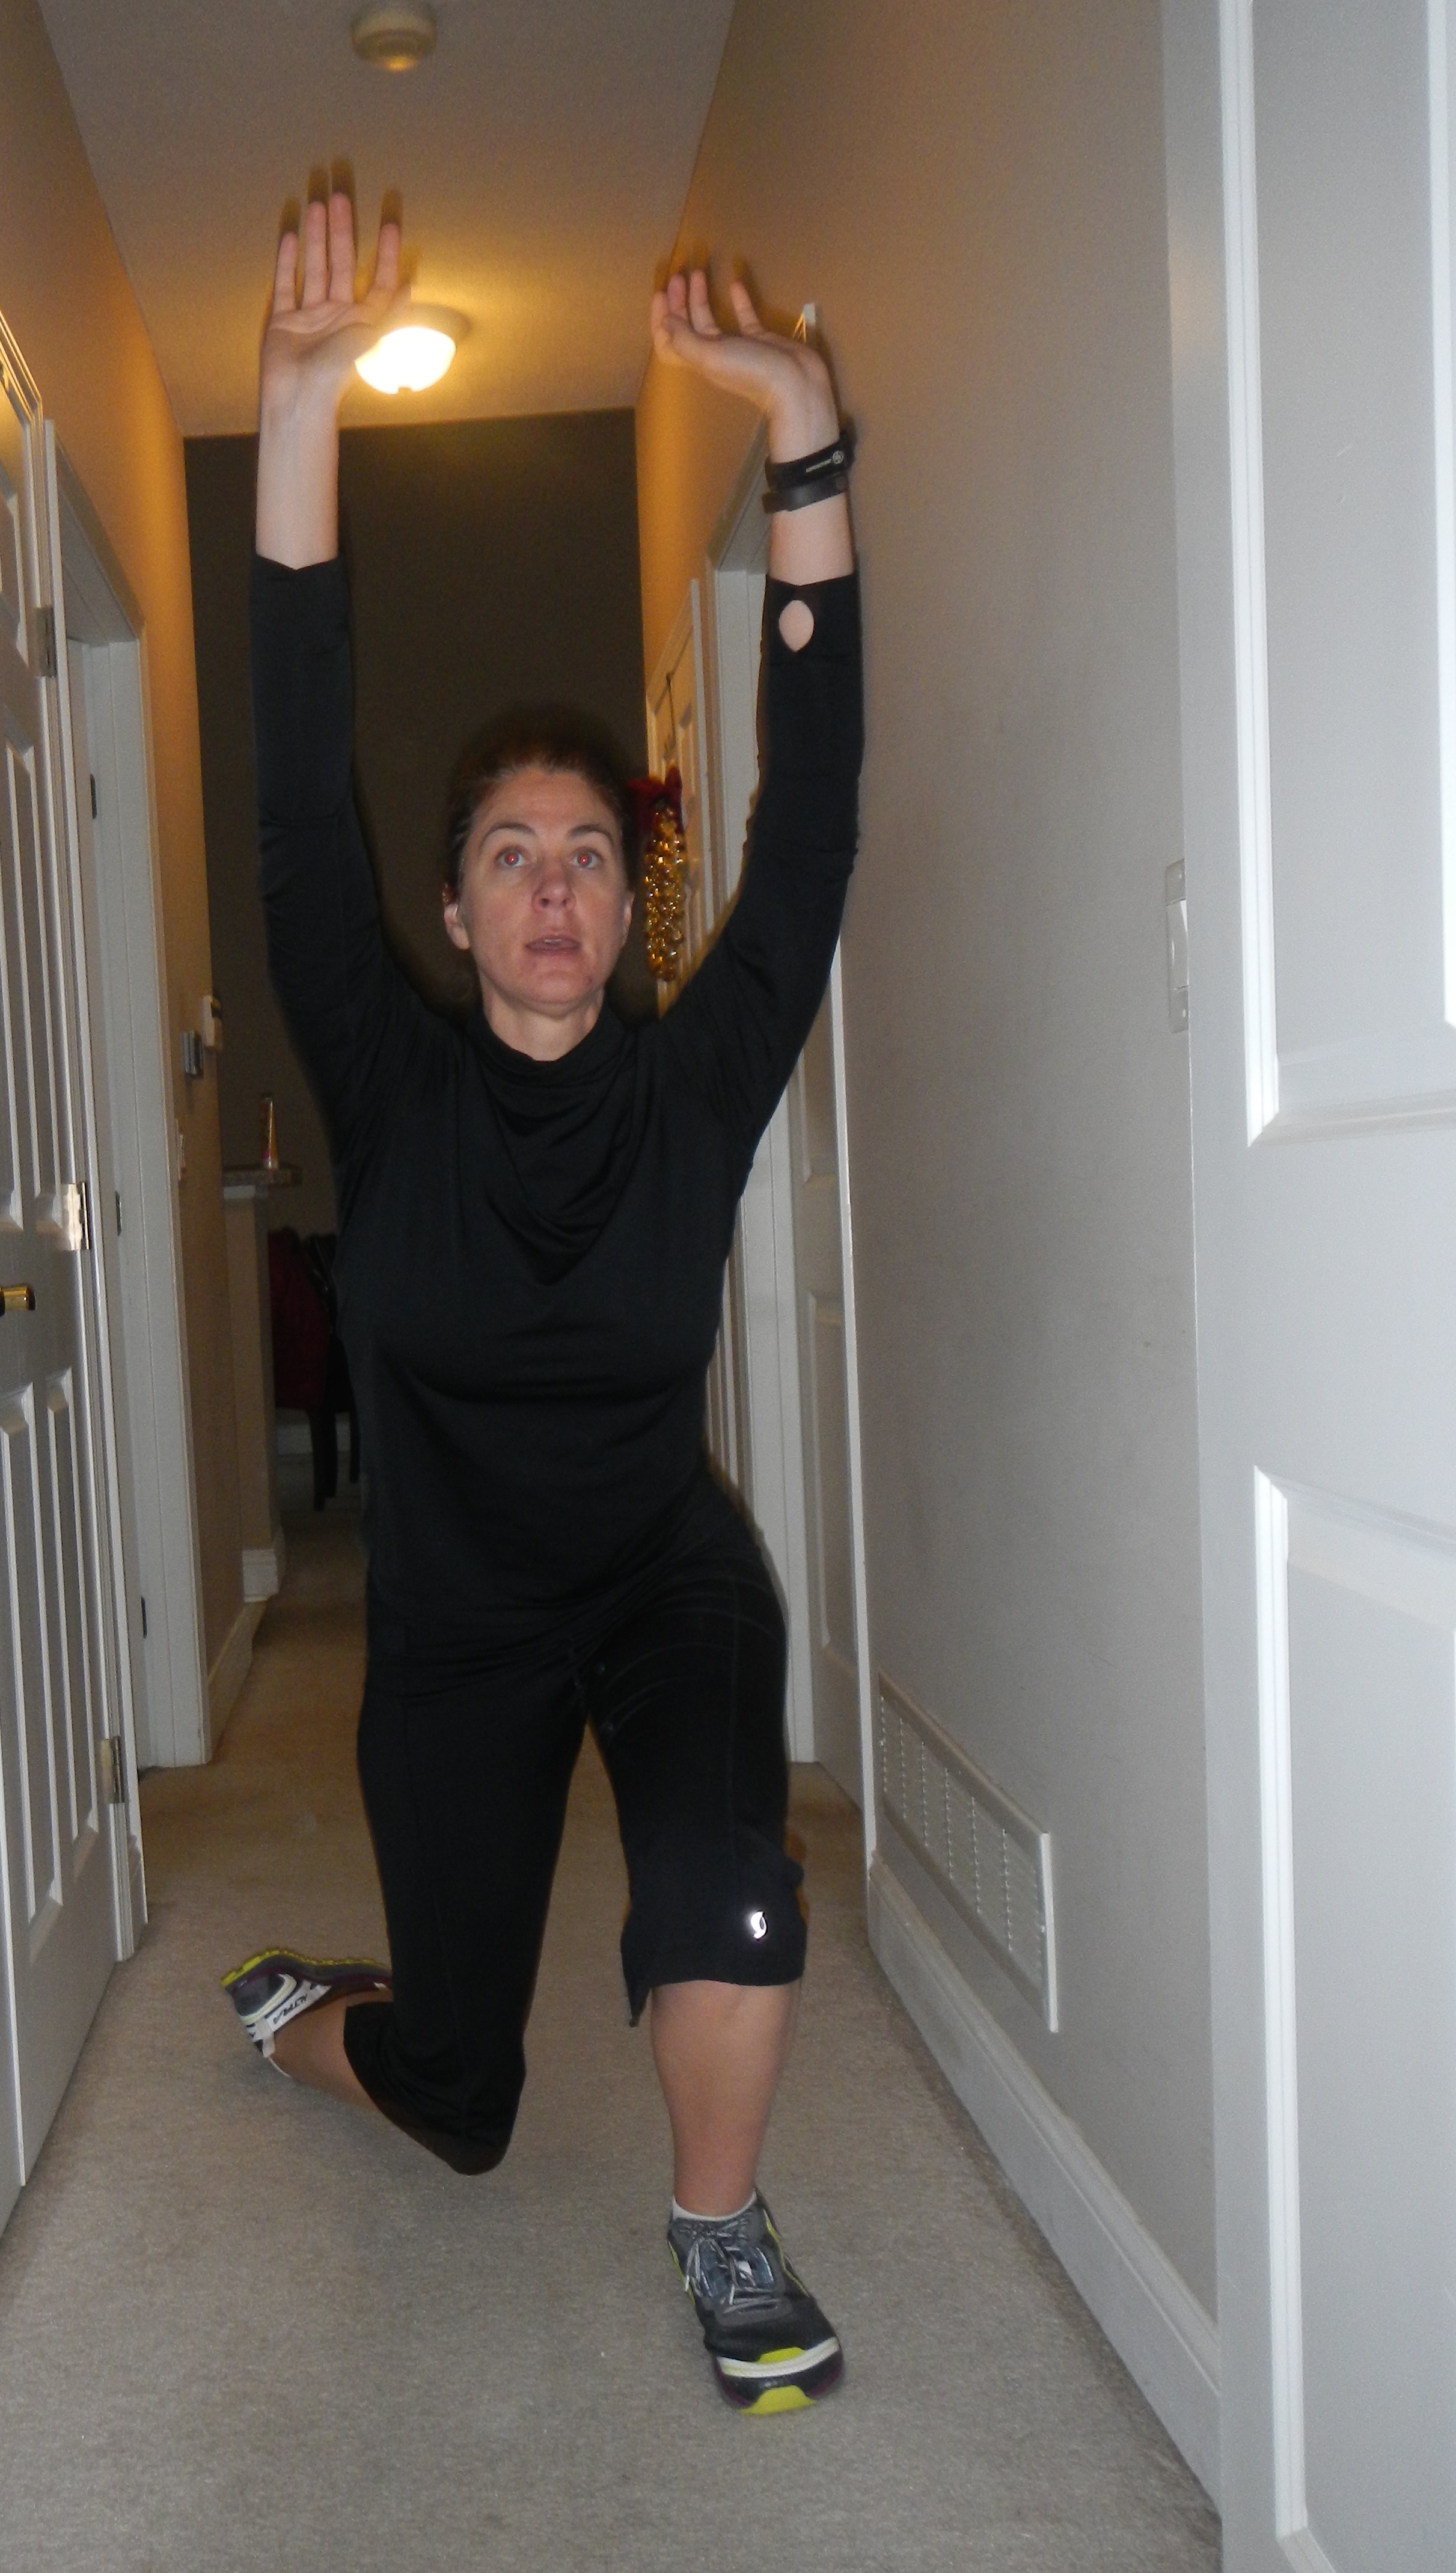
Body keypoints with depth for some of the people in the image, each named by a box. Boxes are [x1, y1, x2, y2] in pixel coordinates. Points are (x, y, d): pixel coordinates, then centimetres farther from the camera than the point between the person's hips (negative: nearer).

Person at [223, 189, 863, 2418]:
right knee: (459, 2103, 12)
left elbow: (813, 814, -18)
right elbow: (300, 805, -20)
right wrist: (302, 412, -27)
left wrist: (805, 435, -24)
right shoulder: (391, 1093, -11)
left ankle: (721, 2229, -3)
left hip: (672, 1595, 0)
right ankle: (297, 2009, 49)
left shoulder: (696, 1084, -10)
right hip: (454, 1629, 0)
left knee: (729, 1897, -32)